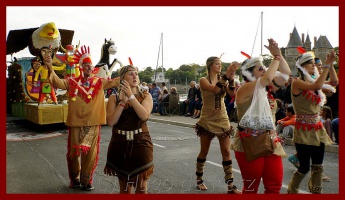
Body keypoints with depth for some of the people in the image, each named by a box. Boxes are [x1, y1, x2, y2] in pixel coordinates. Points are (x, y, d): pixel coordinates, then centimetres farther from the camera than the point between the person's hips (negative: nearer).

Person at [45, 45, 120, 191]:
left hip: (93, 124, 1)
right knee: (74, 153, 10)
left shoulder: (100, 83, 7)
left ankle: (86, 180, 24)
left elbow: (115, 81, 3)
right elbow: (58, 82, -10)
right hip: (76, 123, -1)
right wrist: (50, 68, -26)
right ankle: (75, 179, 32)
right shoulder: (72, 82, 3)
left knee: (90, 154, 6)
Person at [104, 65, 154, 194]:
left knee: (141, 187, 5)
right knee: (124, 188, 15)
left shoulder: (145, 96, 2)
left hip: (141, 144, 0)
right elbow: (111, 122, -10)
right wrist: (123, 101, -15)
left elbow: (144, 115, -16)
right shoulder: (114, 98, 2)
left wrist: (131, 96, -18)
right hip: (119, 145, 1)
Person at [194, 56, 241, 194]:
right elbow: (215, 90, -28)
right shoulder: (203, 80, -8)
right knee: (204, 151, 8)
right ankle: (199, 179, 27)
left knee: (226, 151, 1)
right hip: (207, 120, -3)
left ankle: (230, 185, 8)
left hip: (222, 119, 4)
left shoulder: (222, 79, 4)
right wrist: (227, 75, -33)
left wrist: (231, 77, -25)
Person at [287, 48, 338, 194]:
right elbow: (317, 86, -27)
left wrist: (331, 65, -1)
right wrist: (327, 65, -21)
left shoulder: (313, 81, 11)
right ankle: (291, 191, 21)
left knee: (318, 167, 9)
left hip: (317, 128, 7)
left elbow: (334, 82, 8)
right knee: (304, 167, 0)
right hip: (303, 130, -7)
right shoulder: (297, 83, -12)